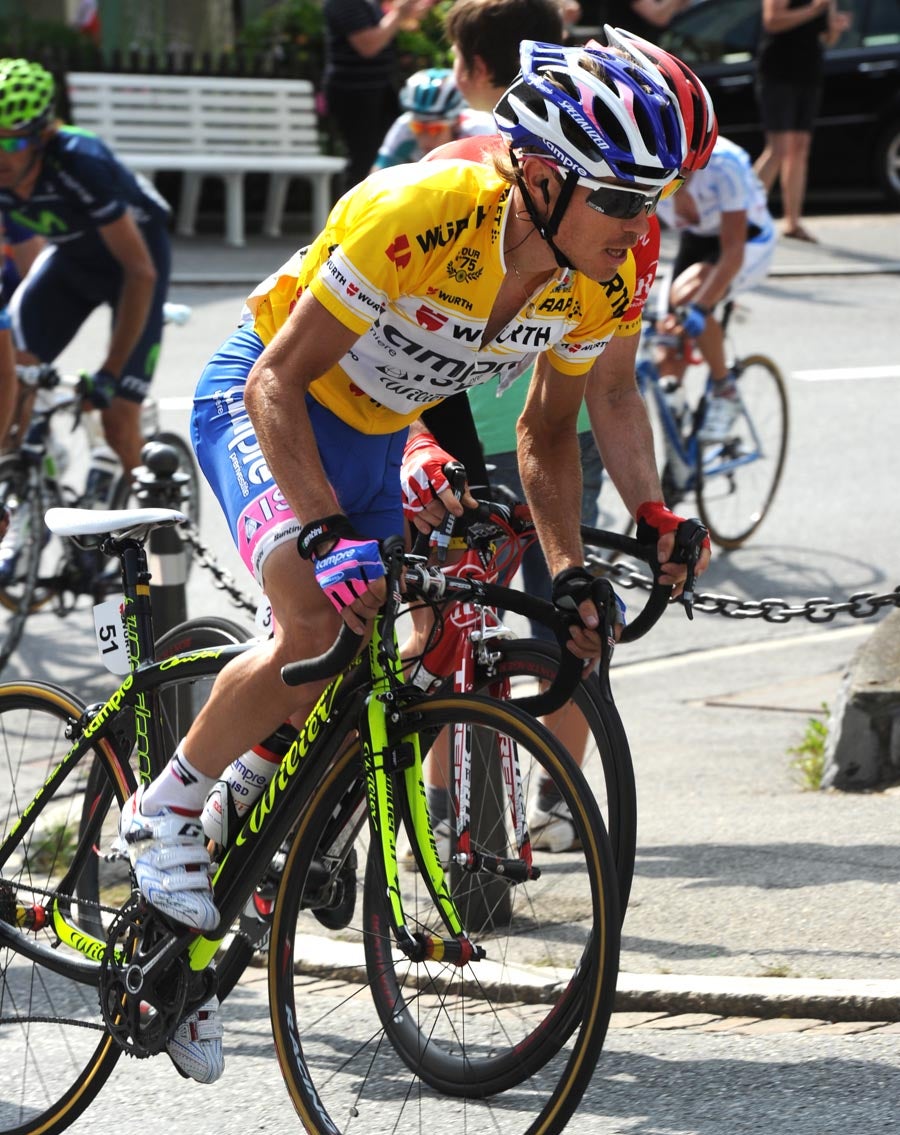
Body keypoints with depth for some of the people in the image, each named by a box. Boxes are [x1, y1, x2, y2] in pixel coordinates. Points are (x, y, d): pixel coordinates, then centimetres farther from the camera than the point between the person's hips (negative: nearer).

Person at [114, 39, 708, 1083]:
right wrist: (327, 537, -40)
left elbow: (545, 436, 2)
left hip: (370, 435, 7)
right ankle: (164, 809, -6)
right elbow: (280, 381, -30)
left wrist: (570, 578, -10)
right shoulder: (419, 216, -35)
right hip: (258, 402, -7)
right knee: (318, 627, -29)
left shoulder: (600, 285, -15)